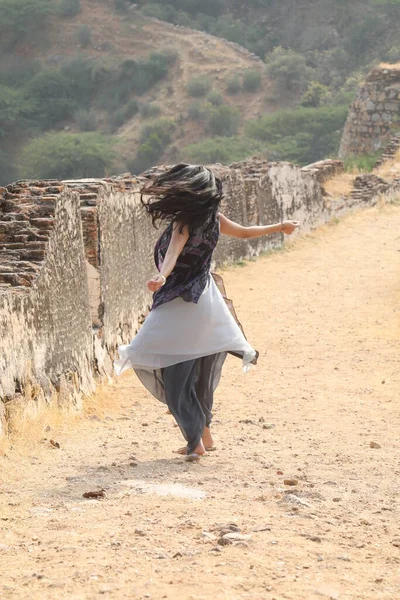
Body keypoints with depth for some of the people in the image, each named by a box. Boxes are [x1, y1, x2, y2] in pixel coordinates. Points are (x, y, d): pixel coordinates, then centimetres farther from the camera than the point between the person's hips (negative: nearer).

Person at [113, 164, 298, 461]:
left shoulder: (184, 222, -15)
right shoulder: (213, 218, 5)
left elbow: (174, 251, -35)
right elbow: (244, 232, 20)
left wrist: (161, 276, -54)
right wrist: (280, 227, 37)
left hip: (181, 304, -8)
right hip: (205, 300, 8)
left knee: (175, 373, -4)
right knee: (201, 372, 18)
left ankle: (196, 440, -7)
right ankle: (203, 433, 25)